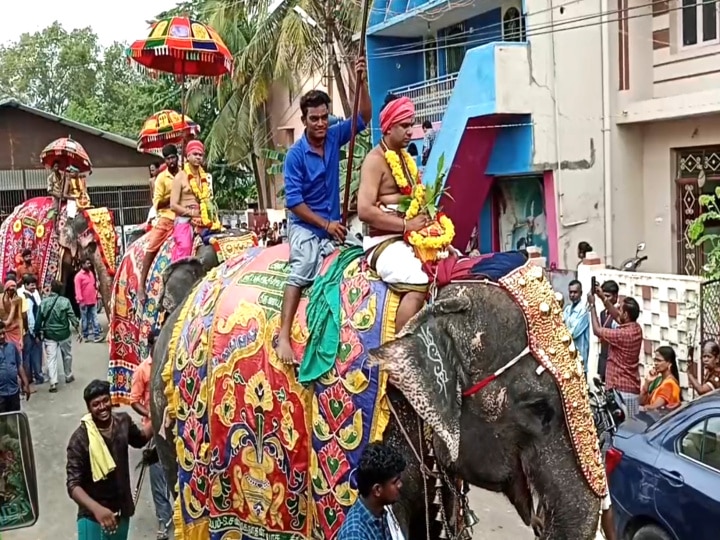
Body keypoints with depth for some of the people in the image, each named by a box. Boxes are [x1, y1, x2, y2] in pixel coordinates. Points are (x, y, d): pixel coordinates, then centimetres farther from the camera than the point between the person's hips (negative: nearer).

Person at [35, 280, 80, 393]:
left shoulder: (43, 302, -6)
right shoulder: (65, 301, -12)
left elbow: (39, 319, -1)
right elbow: (72, 316, -11)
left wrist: (37, 333, 10)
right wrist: (77, 326, 0)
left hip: (49, 334, 0)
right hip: (63, 333, 0)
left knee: (51, 358, 1)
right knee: (67, 355, 21)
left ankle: (53, 383, -7)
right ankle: (68, 376, 35)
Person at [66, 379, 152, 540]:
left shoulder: (123, 421, -6)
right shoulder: (80, 439, -21)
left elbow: (140, 440, 16)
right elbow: (73, 485, -22)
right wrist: (96, 508, -38)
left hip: (122, 511, 5)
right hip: (93, 517, -5)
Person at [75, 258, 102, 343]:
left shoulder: (91, 273, 12)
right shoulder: (79, 275, -9)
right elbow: (77, 289, -13)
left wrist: (96, 296, 17)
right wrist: (80, 300, -18)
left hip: (93, 301, 6)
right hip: (84, 302, -6)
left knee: (95, 318, -1)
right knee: (85, 319, 5)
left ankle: (96, 336, -3)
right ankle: (85, 336, 16)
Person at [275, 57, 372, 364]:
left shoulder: (334, 137, 3)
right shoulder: (295, 155, -10)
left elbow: (364, 118, 5)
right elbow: (293, 202, -13)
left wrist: (361, 83, -10)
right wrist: (326, 224, -15)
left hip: (333, 225, 6)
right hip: (305, 226, -6)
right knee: (303, 269, -30)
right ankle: (283, 336, -37)